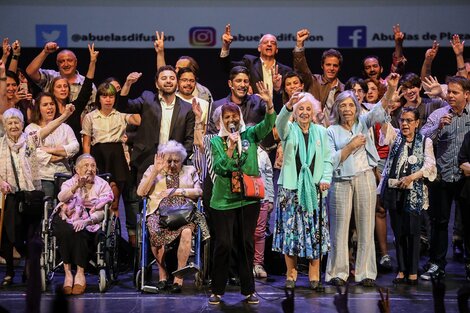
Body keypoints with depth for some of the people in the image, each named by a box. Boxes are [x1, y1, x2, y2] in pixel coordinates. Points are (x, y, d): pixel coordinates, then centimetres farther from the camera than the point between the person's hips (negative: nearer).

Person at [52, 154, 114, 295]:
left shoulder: (102, 185, 13)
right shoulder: (70, 182, 17)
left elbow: (102, 211, 0)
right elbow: (62, 197, -8)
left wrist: (86, 221, -19)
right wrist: (77, 186, -27)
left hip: (90, 221, -1)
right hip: (68, 218, 1)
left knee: (79, 232, -34)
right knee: (66, 230, -34)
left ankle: (80, 273, -29)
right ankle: (67, 272, -30)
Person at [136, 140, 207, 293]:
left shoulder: (190, 171, 22)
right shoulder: (152, 170, 21)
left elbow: (198, 192, 9)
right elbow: (141, 192, 7)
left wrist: (177, 191, -2)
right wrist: (155, 171, 1)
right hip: (159, 211, 0)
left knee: (186, 232, -35)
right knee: (156, 233, -36)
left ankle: (179, 277, -29)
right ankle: (163, 273, -19)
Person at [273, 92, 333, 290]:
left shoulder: (321, 132, 12)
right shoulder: (289, 130, 5)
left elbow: (327, 159, 10)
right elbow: (280, 123, -20)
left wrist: (326, 178, -7)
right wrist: (288, 107, -40)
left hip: (314, 188, 1)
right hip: (291, 187, -1)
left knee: (315, 230, 0)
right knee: (290, 228, -2)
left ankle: (314, 274, 9)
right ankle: (291, 273, 7)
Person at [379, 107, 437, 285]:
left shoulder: (425, 142, 6)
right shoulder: (395, 136, 9)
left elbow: (430, 165, -2)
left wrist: (412, 177, -14)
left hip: (413, 193, -2)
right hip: (394, 190, 2)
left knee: (412, 231, -3)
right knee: (398, 231, 7)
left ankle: (413, 272, 6)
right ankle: (401, 270, 14)